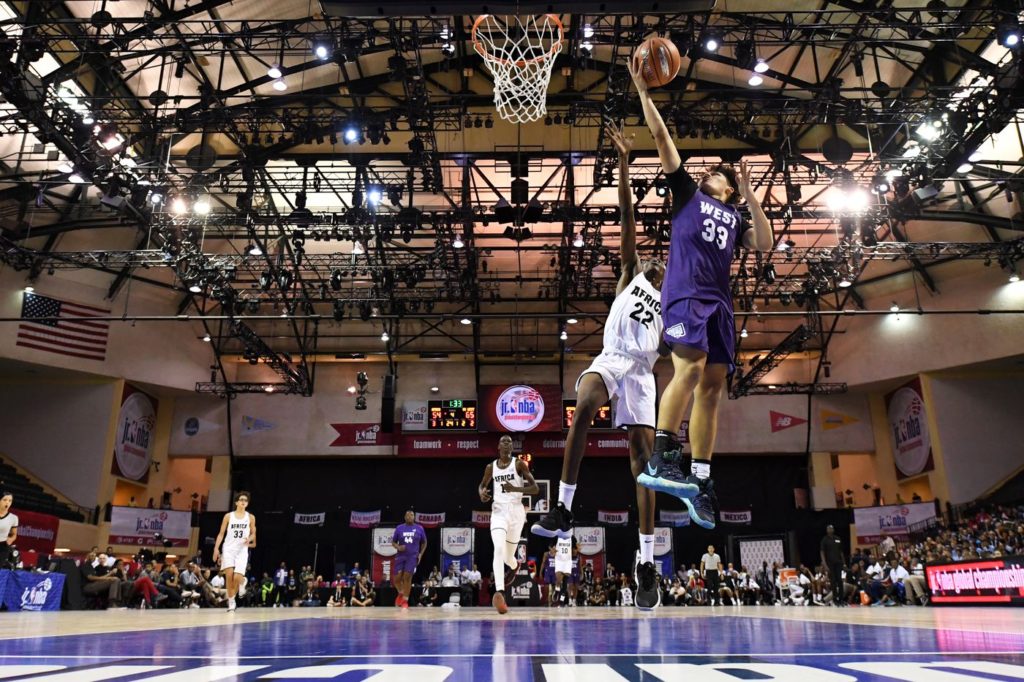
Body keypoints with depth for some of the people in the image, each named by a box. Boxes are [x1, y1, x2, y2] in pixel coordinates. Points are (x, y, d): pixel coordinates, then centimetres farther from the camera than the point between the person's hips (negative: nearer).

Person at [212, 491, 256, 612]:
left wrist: (249, 539, -11)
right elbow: (221, 533, 5)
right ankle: (231, 602, 4)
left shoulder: (250, 517, 6)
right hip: (229, 549, 0)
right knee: (229, 575, -11)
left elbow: (253, 534, 12)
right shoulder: (228, 516, 4)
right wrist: (216, 548, -5)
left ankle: (242, 582, 23)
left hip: (242, 550, 0)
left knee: (237, 577, -14)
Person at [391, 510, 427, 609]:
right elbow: (393, 542, 10)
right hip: (400, 556, 1)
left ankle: (405, 601, 3)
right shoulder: (399, 528, 2)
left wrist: (421, 554, 2)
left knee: (407, 577, -10)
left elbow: (424, 542, 13)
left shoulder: (419, 528, 2)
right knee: (397, 578, -2)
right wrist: (398, 547, -11)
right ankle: (401, 593, 29)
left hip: (412, 557, -1)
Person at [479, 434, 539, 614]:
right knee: (499, 549, -24)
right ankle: (499, 592, -30)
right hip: (498, 511, 1)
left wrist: (515, 489, -22)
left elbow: (535, 488, -7)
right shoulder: (491, 467, 5)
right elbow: (482, 485, 22)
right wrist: (482, 493, -2)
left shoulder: (519, 464, -4)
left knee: (508, 556, 11)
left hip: (516, 512, -1)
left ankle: (514, 566, 50)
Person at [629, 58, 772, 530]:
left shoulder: (734, 217, 28)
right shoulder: (687, 192, 19)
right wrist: (642, 90, 7)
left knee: (712, 387, -2)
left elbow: (765, 245, 11)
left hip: (719, 302, 5)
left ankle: (699, 481, -2)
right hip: (685, 293, -5)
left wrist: (750, 195, 11)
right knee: (690, 369, -25)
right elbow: (661, 137, 12)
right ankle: (660, 458, -23)